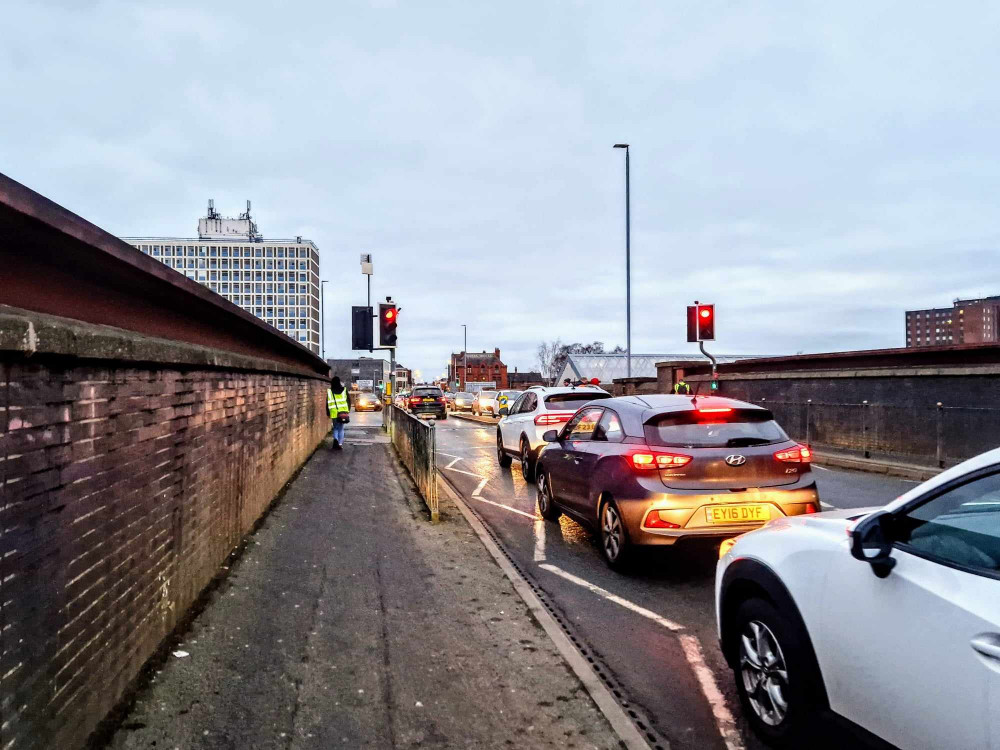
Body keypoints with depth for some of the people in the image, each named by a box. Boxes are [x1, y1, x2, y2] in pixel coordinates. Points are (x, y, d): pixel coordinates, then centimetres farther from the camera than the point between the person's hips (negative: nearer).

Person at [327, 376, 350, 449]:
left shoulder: (329, 391, 0)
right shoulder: (344, 390, 0)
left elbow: (327, 403, 3)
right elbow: (348, 401, 4)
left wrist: (328, 413, 11)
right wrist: (348, 411, 11)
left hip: (334, 413, 0)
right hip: (343, 412, 0)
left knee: (335, 428, 15)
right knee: (341, 428, 11)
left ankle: (335, 439, -10)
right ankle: (340, 444, 9)